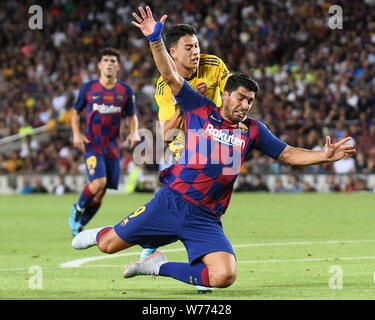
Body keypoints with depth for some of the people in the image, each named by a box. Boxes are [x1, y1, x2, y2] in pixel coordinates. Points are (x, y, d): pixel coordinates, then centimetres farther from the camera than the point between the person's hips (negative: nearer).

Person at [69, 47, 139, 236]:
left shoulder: (126, 91, 5)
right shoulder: (88, 88, 0)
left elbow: (132, 116, 14)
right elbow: (75, 112, 10)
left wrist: (133, 132, -6)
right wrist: (76, 133, -6)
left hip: (112, 147, 3)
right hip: (92, 144, -3)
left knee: (100, 195, 3)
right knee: (98, 182, -24)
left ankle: (79, 225, 22)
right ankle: (77, 209, 4)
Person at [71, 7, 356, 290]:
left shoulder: (252, 131, 10)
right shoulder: (199, 109, 5)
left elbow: (288, 154, 10)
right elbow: (171, 77, 0)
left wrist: (325, 156, -4)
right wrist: (155, 39, -12)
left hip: (206, 220, 2)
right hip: (170, 202, -2)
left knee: (225, 276, -21)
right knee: (109, 245, -3)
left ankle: (160, 267, 4)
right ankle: (99, 234, 39)